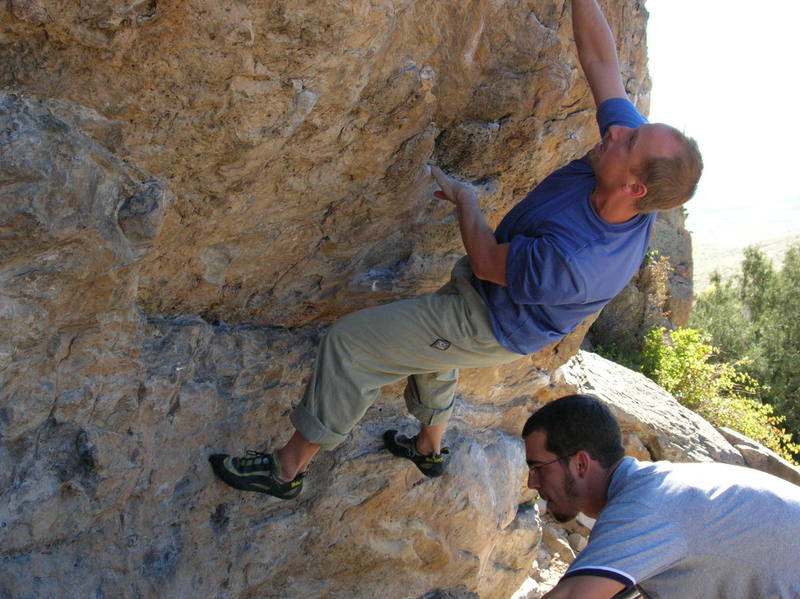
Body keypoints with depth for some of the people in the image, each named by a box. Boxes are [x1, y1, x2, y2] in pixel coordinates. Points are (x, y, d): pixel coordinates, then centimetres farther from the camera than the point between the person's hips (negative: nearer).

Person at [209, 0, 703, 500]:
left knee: (351, 342, -7)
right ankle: (430, 448, 55)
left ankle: (289, 468, 12)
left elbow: (485, 263, -23)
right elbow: (598, 57, -12)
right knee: (428, 341, 33)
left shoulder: (572, 260, -43)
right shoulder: (636, 144, -23)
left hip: (487, 327, -9)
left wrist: (465, 198, -8)